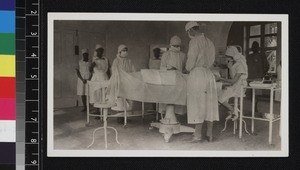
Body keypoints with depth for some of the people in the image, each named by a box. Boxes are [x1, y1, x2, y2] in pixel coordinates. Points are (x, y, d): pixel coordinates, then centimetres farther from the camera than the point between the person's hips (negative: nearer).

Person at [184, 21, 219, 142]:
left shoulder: (195, 41, -9)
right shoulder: (209, 42, 15)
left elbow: (191, 60, -10)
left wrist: (187, 69, 8)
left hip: (197, 74, -7)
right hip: (209, 74, 7)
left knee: (197, 105, -3)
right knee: (209, 104, 9)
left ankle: (198, 135, -1)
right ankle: (209, 134, 11)